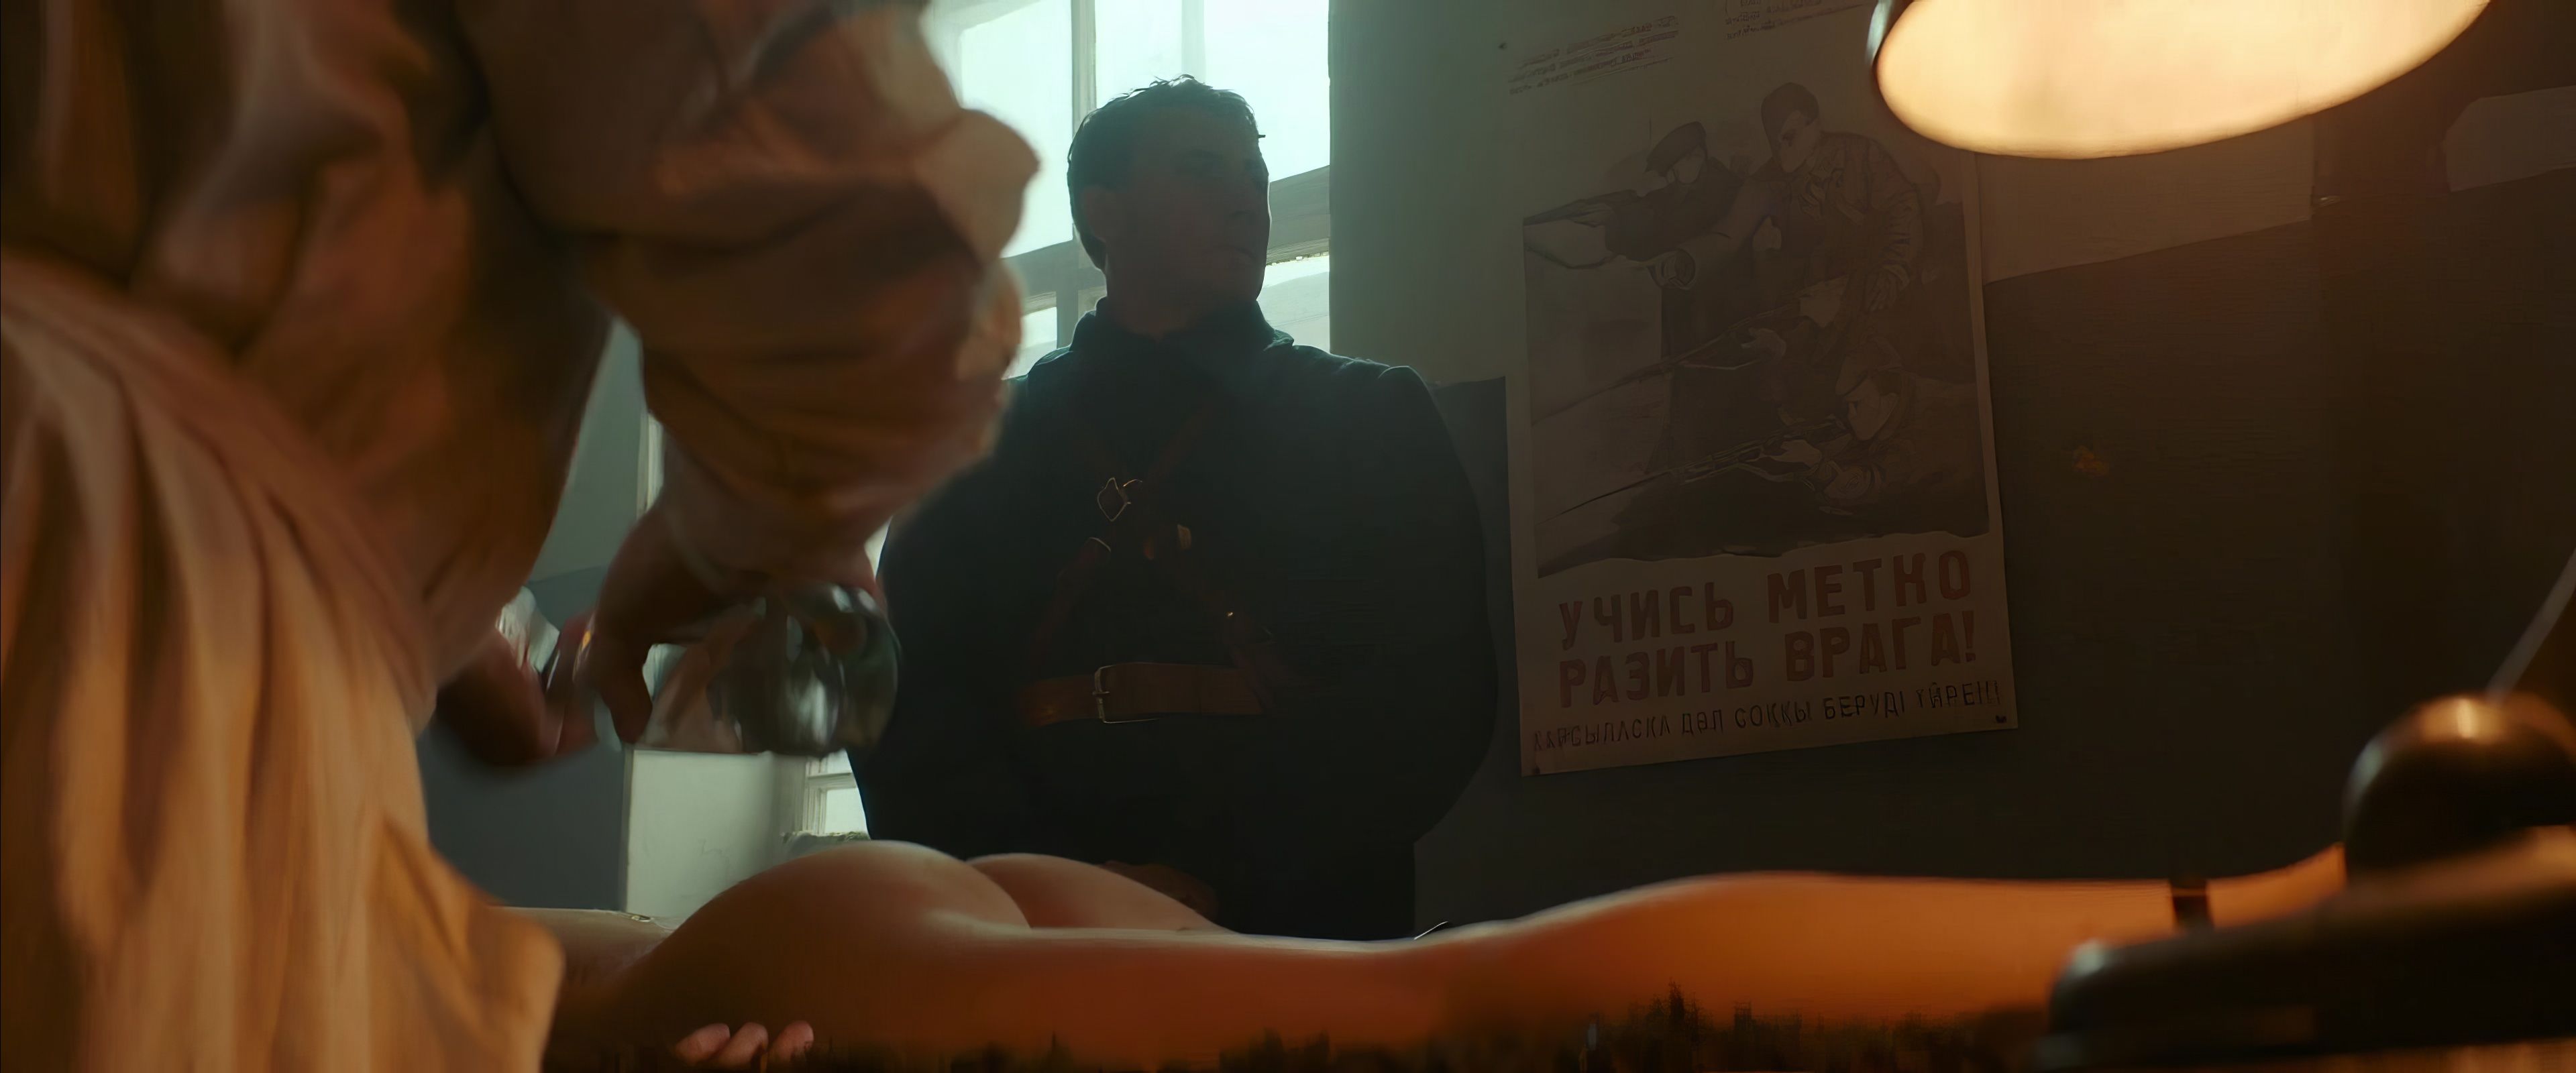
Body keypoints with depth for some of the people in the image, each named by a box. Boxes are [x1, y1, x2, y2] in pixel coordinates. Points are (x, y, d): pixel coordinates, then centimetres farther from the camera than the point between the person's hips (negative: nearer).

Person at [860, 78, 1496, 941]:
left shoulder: (1372, 419, 16)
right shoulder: (988, 443, 19)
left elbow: (1427, 700, 3)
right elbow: (912, 708, 9)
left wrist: (1210, 883, -8)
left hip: (1298, 933, 0)